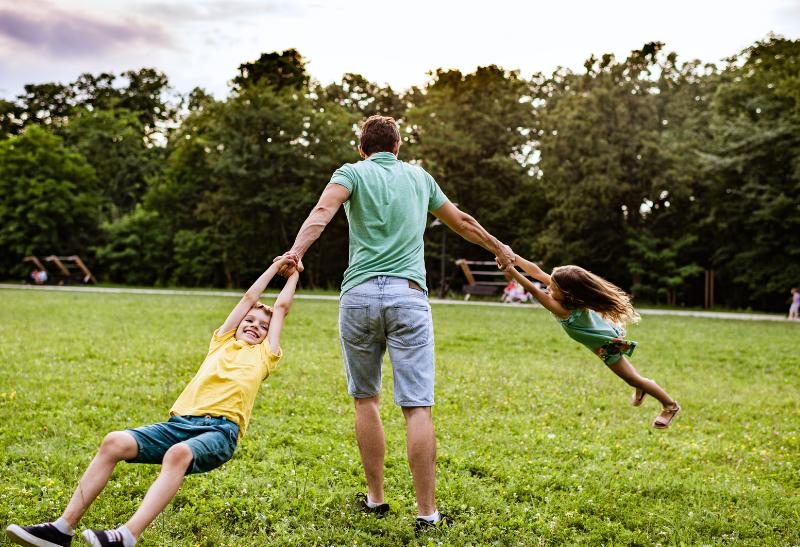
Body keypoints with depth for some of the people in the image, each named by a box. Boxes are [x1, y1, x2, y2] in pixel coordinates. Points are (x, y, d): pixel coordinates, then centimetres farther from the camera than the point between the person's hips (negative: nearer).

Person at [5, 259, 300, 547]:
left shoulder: (264, 353, 23)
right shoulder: (222, 343, 29)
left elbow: (281, 307, 30)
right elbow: (249, 298, 34)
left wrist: (293, 274, 43)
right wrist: (276, 265, 42)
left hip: (220, 429, -4)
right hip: (181, 422, 4)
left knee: (179, 453, -38)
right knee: (114, 442, -20)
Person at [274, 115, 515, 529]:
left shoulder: (352, 172, 11)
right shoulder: (419, 176, 21)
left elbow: (324, 208, -12)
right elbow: (462, 222, 33)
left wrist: (297, 249, -27)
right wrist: (500, 249, 49)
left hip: (359, 296, 0)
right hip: (409, 296, 1)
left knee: (365, 399, 15)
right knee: (418, 407, -2)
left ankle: (375, 499, 21)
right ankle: (427, 513, -2)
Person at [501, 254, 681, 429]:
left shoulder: (565, 311, -43)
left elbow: (534, 290, -49)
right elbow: (537, 272, -24)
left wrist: (511, 271, -53)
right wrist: (514, 258, -34)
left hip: (607, 344, -8)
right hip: (606, 331, 8)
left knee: (632, 379, 11)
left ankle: (670, 405, 29)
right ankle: (640, 387, 57)